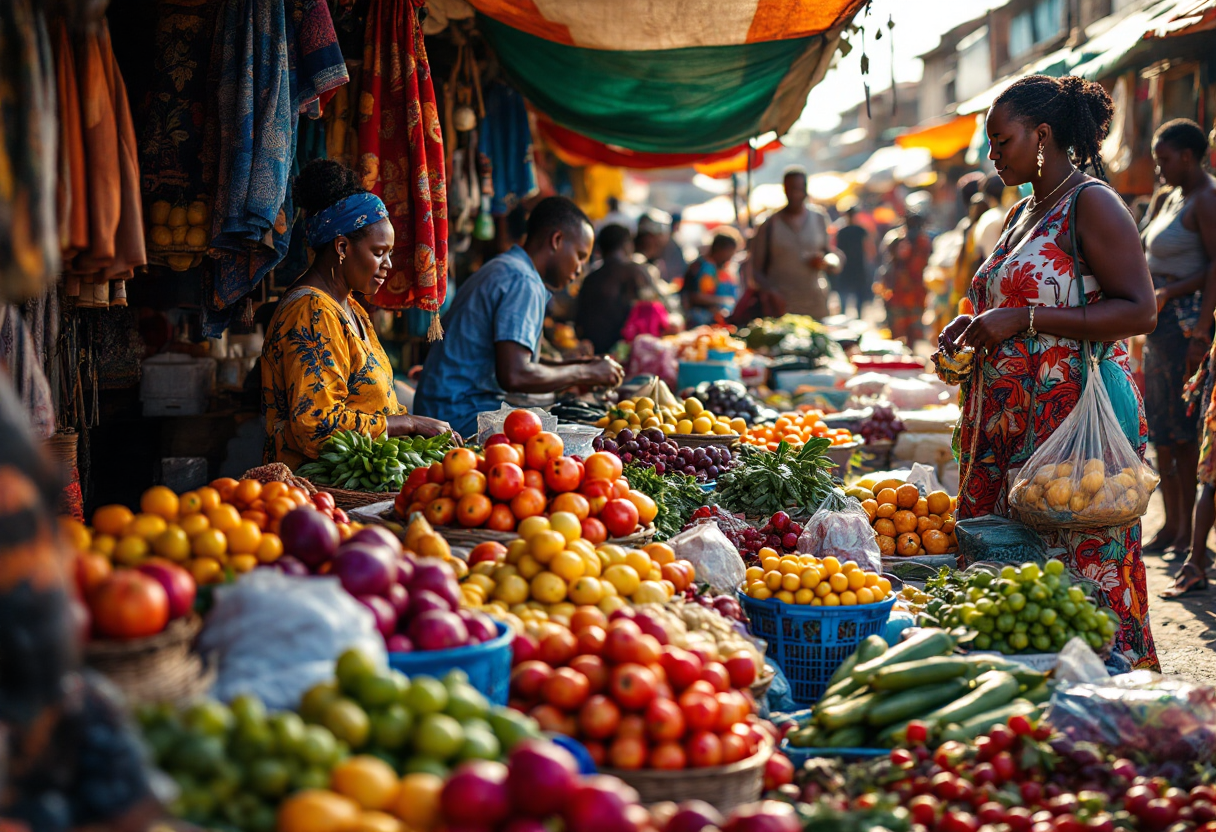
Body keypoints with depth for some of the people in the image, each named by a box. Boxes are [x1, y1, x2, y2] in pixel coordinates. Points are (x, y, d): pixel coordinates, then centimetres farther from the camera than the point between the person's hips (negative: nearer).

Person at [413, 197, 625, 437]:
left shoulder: (500, 270, 20)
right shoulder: (523, 282, -13)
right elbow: (513, 375, -23)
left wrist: (571, 366, 19)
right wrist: (583, 373, -9)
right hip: (462, 415, -10)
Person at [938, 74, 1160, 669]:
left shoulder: (1091, 203, -7)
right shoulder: (1021, 215, 19)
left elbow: (1140, 311, -16)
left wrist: (1023, 319, -18)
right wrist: (974, 328, 10)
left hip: (1075, 418, -8)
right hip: (1008, 419, 8)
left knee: (1079, 567, -8)